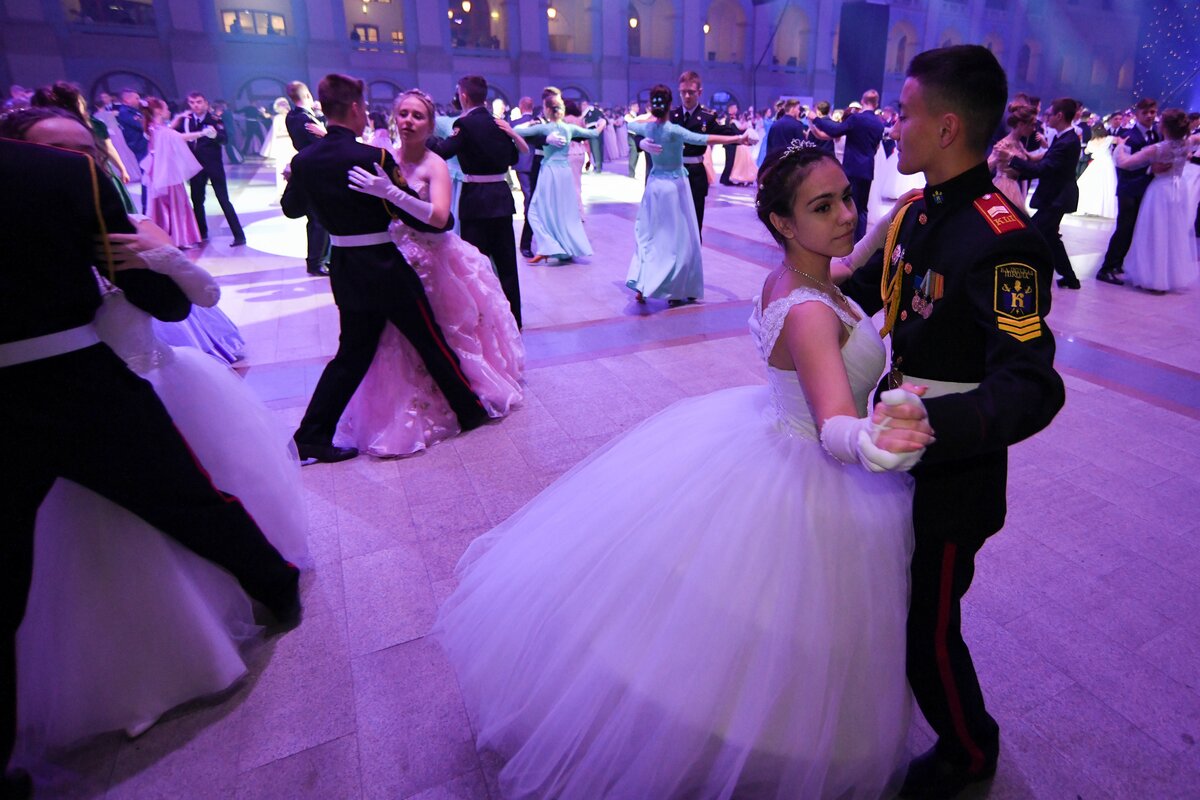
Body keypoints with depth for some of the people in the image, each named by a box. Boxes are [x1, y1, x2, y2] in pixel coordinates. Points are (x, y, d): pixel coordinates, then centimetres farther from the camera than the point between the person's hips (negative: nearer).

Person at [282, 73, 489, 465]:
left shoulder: (304, 160, 1)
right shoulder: (373, 157, -17)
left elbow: (291, 208, 18)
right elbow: (419, 217, -15)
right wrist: (444, 221, 4)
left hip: (345, 270, 6)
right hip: (384, 267, -6)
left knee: (352, 353, 16)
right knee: (431, 342, 9)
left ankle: (312, 436, 17)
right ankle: (470, 410, 24)